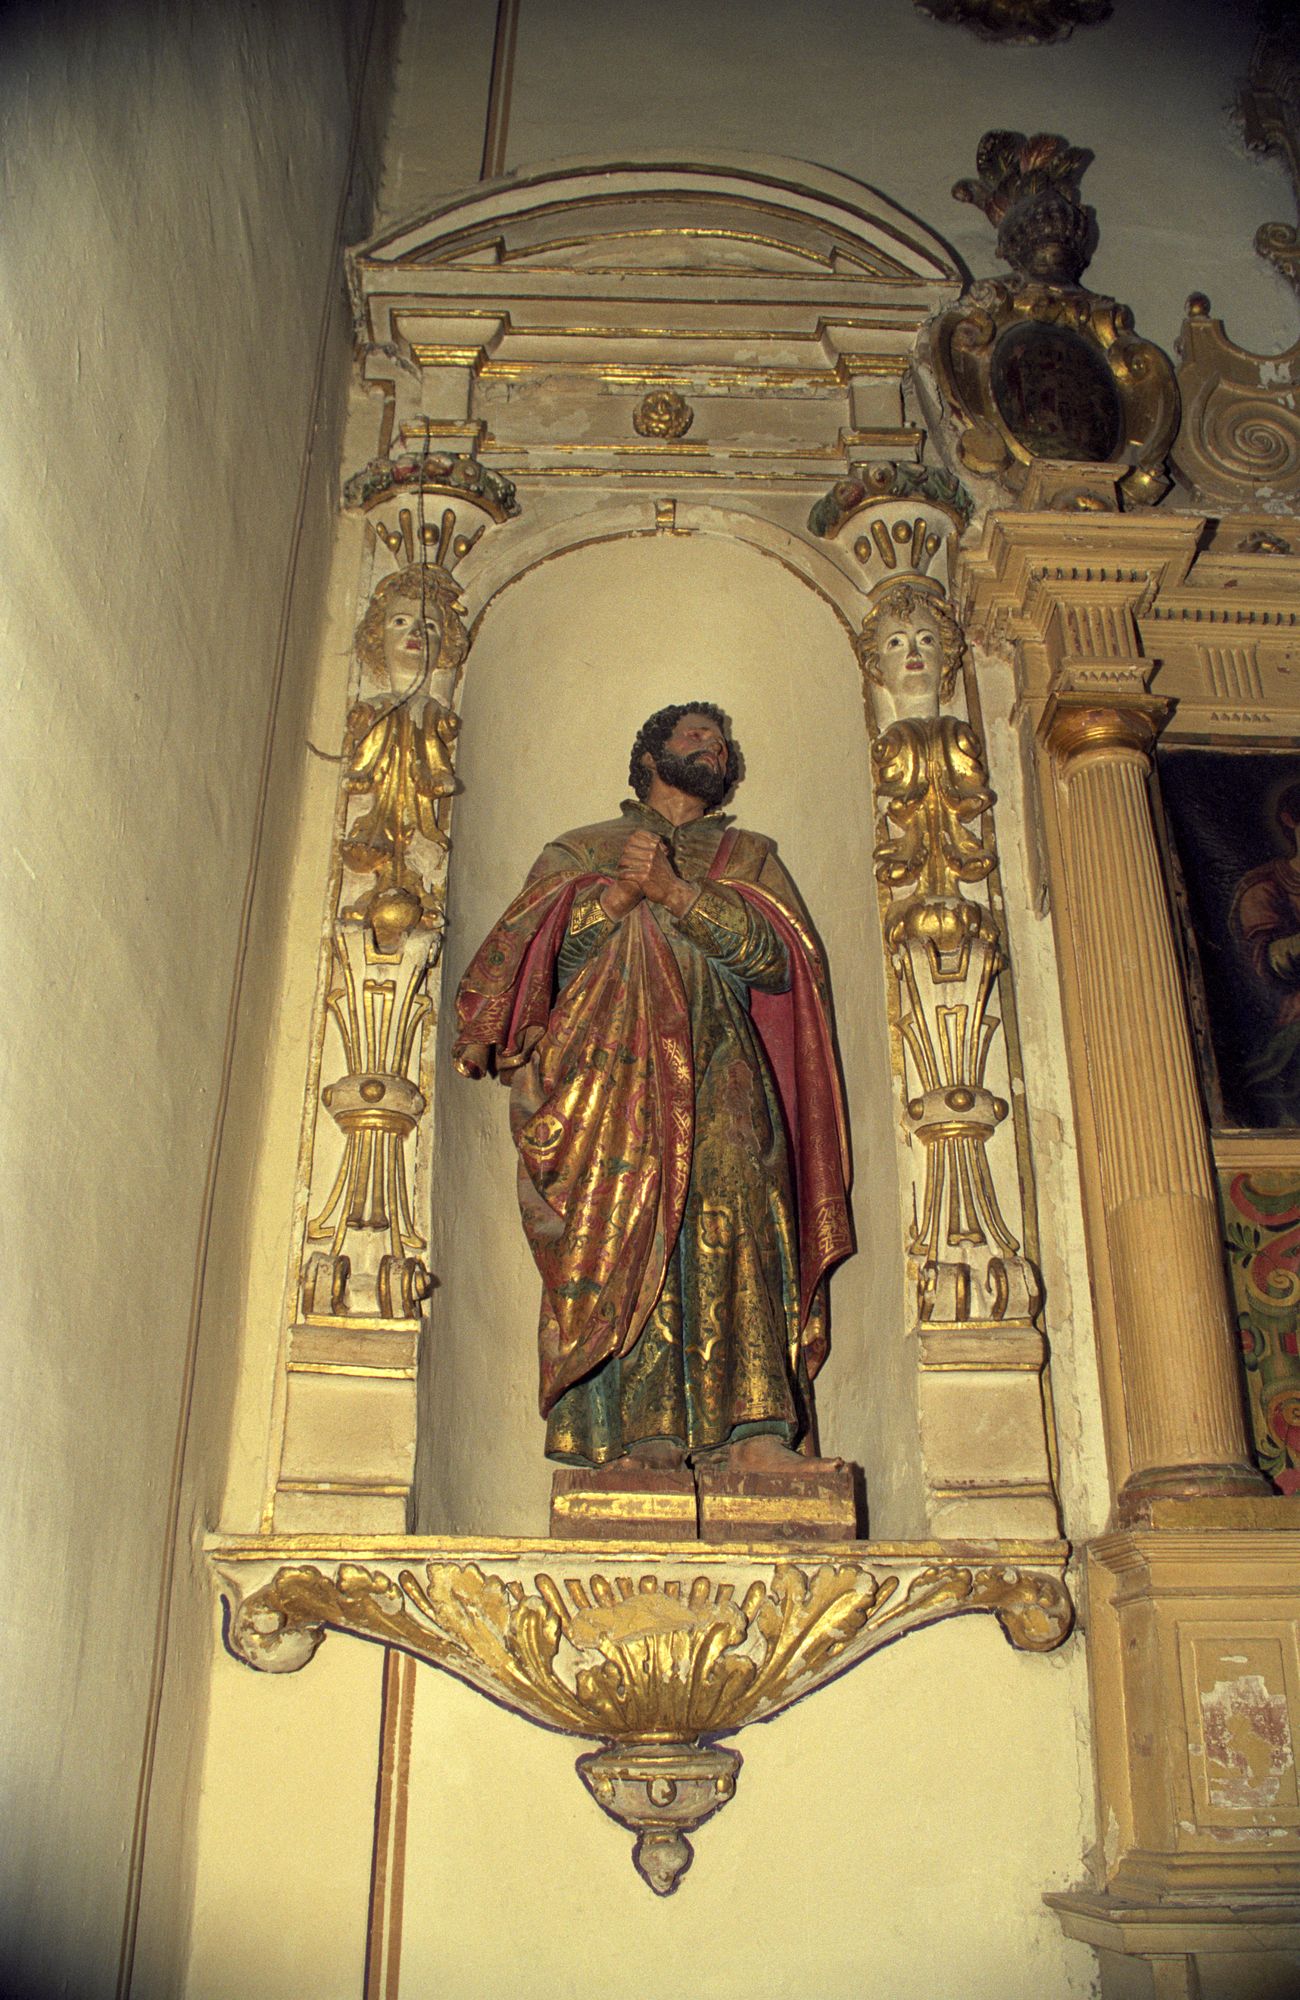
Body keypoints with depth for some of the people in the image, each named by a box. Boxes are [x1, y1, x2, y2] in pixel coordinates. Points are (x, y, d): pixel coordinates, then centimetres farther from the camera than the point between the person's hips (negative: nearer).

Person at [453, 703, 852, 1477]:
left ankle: (752, 1429, -30)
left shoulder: (751, 855, 28)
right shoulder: (579, 851, 27)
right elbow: (533, 952, 10)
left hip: (714, 1064, 0)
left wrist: (676, 892, -3)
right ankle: (645, 1433, -24)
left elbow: (779, 956, 8)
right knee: (624, 1225, -19)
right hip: (609, 1060, 0)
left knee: (731, 1203, -24)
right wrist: (620, 892, -4)